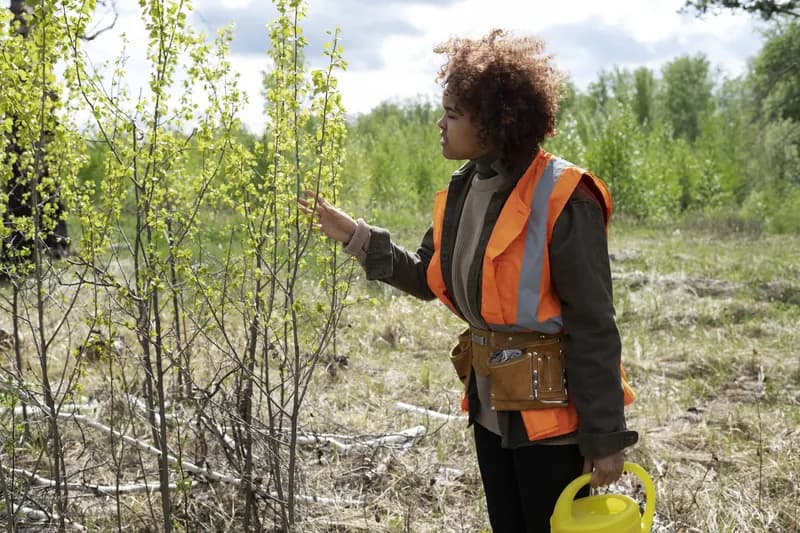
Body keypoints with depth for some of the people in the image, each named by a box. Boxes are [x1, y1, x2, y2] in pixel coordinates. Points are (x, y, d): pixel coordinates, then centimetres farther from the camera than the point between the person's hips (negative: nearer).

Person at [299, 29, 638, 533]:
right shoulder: (463, 191, 3)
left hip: (550, 411, -8)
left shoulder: (562, 200, -21)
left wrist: (605, 437, -16)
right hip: (490, 405, 8)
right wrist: (355, 235, 7)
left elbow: (593, 328, -19)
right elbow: (427, 278, 16)